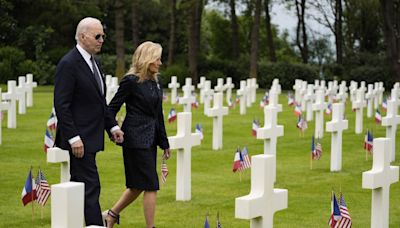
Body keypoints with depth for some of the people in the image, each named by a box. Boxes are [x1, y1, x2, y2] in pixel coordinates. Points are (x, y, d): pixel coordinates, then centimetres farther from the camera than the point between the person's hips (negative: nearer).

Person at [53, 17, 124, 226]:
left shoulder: (93, 62, 15)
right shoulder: (68, 64, -14)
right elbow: (61, 105, -18)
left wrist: (112, 125, 13)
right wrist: (73, 138, -21)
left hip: (90, 136, 9)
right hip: (79, 138, -9)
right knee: (90, 186, -8)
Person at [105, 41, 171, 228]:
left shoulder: (155, 82, 12)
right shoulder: (130, 81, -11)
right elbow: (113, 107, -7)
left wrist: (164, 143, 18)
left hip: (150, 139, 8)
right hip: (136, 139, -8)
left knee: (138, 185, 13)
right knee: (151, 186, -5)